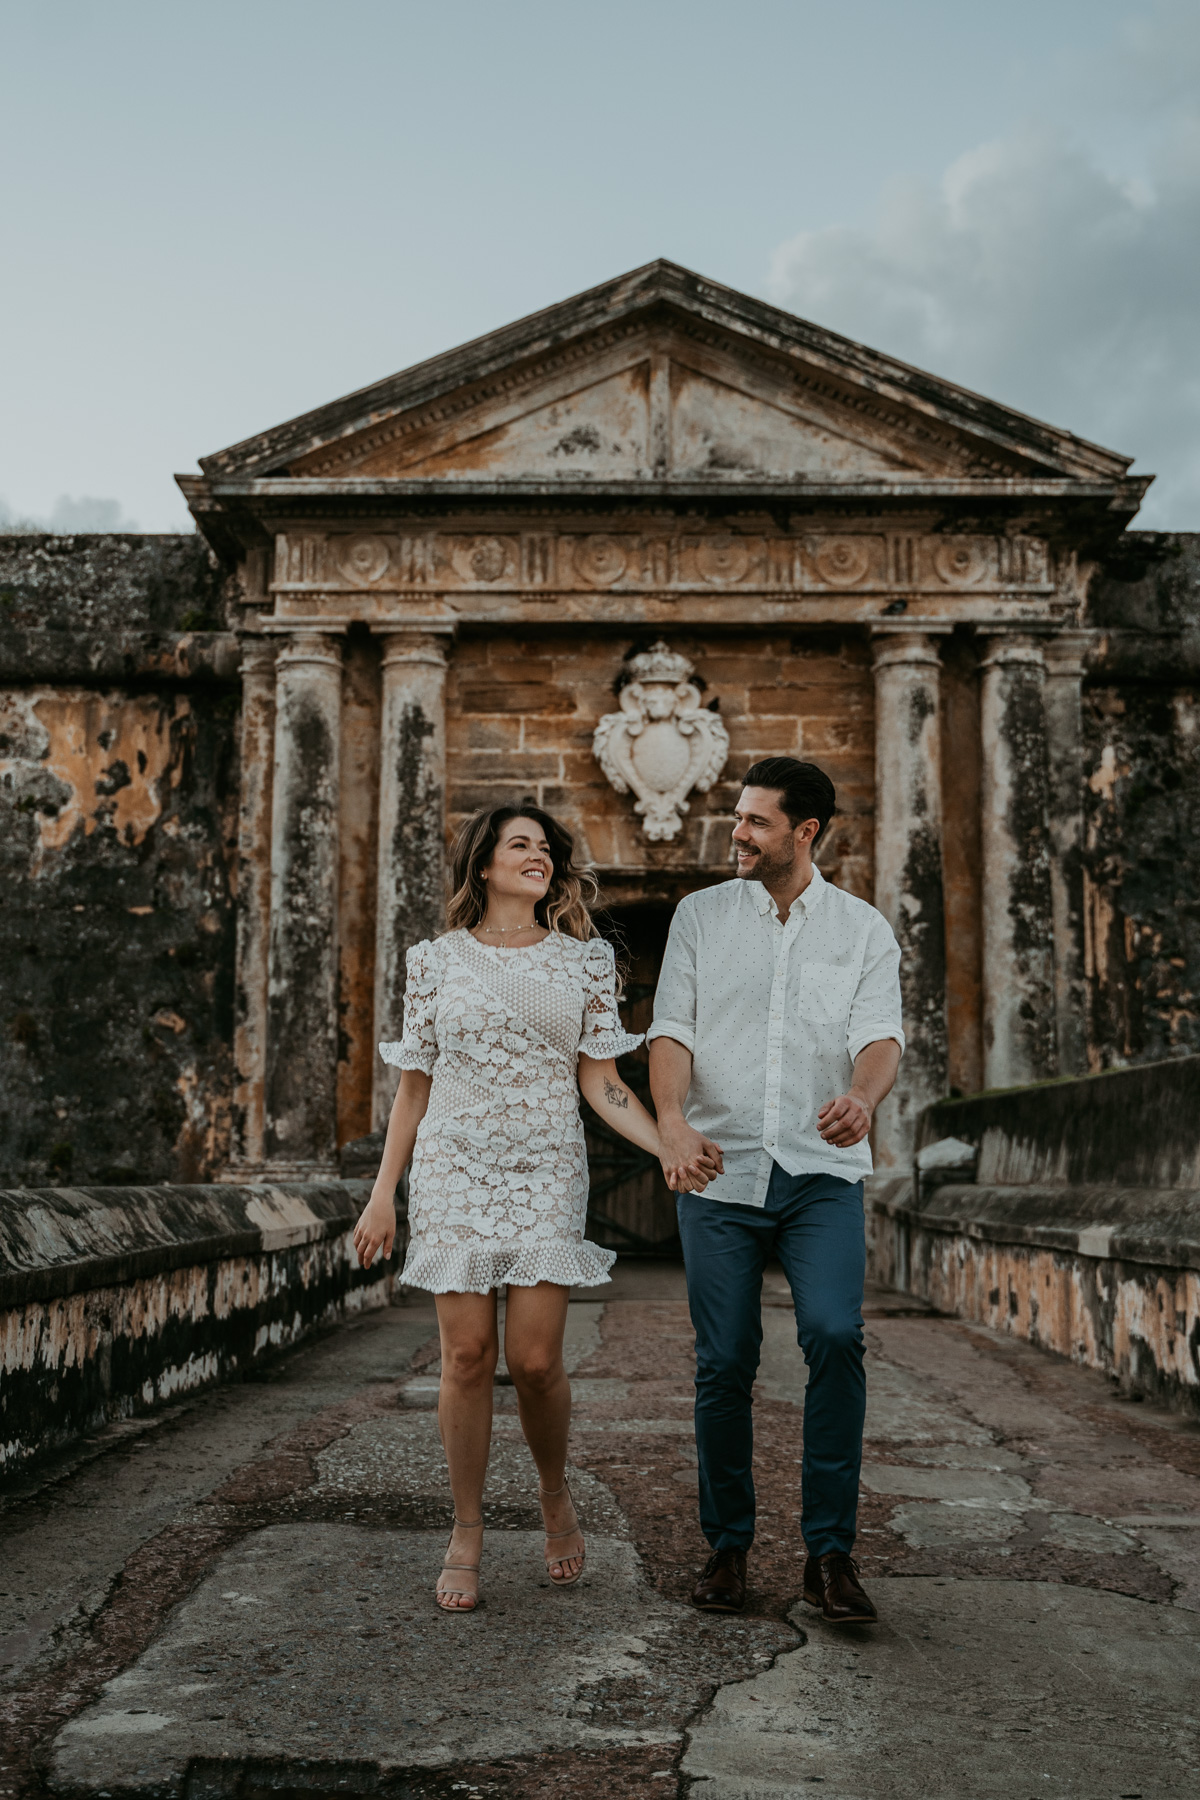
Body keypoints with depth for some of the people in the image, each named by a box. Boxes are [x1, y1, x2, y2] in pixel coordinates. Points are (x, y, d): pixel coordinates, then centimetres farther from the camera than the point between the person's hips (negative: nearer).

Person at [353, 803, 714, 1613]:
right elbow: (414, 1086, 10)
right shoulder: (437, 960, 7)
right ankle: (468, 1532, 14)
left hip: (546, 1174, 0)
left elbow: (600, 1081, 4)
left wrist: (673, 1147, -10)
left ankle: (556, 1496, 22)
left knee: (535, 1358, -6)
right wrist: (383, 1195, 6)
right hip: (454, 1169, 0)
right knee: (467, 1354, -3)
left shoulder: (583, 958, 7)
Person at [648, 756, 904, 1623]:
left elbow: (881, 1035, -5)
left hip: (822, 1172, -1)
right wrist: (673, 1121, -18)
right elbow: (671, 1030, 2)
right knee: (725, 1361, 0)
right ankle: (728, 1544, 18)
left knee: (835, 1334, -18)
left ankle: (831, 1551, -6)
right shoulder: (700, 915, 9)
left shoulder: (865, 929, 8)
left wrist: (862, 1098, -29)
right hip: (718, 1169, 1)